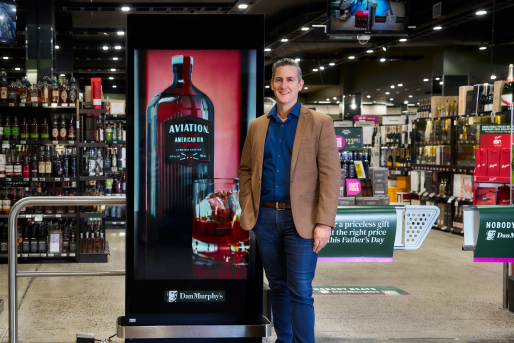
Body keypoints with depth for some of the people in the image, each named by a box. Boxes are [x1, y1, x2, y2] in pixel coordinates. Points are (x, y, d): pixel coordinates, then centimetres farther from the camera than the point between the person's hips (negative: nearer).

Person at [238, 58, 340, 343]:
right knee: (277, 286, 14)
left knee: (300, 292, -7)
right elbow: (245, 170, 15)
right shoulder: (257, 126, 11)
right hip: (266, 217, 4)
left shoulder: (320, 124, -1)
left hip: (301, 220, -4)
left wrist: (324, 223, -14)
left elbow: (330, 175, -6)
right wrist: (247, 210, 2)